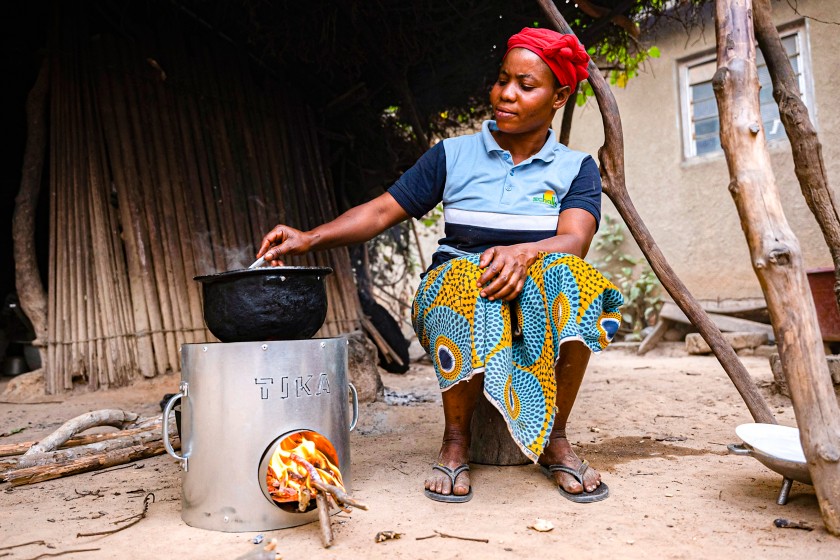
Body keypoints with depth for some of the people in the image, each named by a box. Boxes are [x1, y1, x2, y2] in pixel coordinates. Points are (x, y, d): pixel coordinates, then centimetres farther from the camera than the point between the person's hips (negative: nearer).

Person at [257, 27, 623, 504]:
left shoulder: (577, 168, 9)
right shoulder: (453, 155, 10)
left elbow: (574, 240, -10)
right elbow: (381, 212, 3)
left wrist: (523, 253, -32)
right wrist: (308, 239, -12)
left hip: (538, 292, 1)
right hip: (451, 290, 0)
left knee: (565, 271, -33)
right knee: (465, 277, -35)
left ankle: (555, 437, -15)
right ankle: (456, 438, -15)